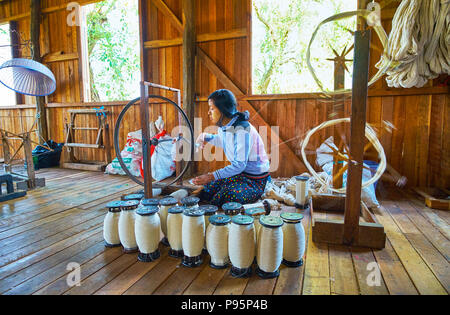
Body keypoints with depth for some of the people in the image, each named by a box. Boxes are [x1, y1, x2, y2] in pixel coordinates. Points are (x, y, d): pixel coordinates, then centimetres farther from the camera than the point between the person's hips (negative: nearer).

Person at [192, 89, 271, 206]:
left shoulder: (242, 129, -26)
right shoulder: (224, 126, 1)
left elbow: (239, 165, -28)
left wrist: (212, 176, -31)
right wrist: (206, 137, 11)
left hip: (255, 180, -8)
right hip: (239, 172, 8)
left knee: (219, 199, -20)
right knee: (205, 193, -2)